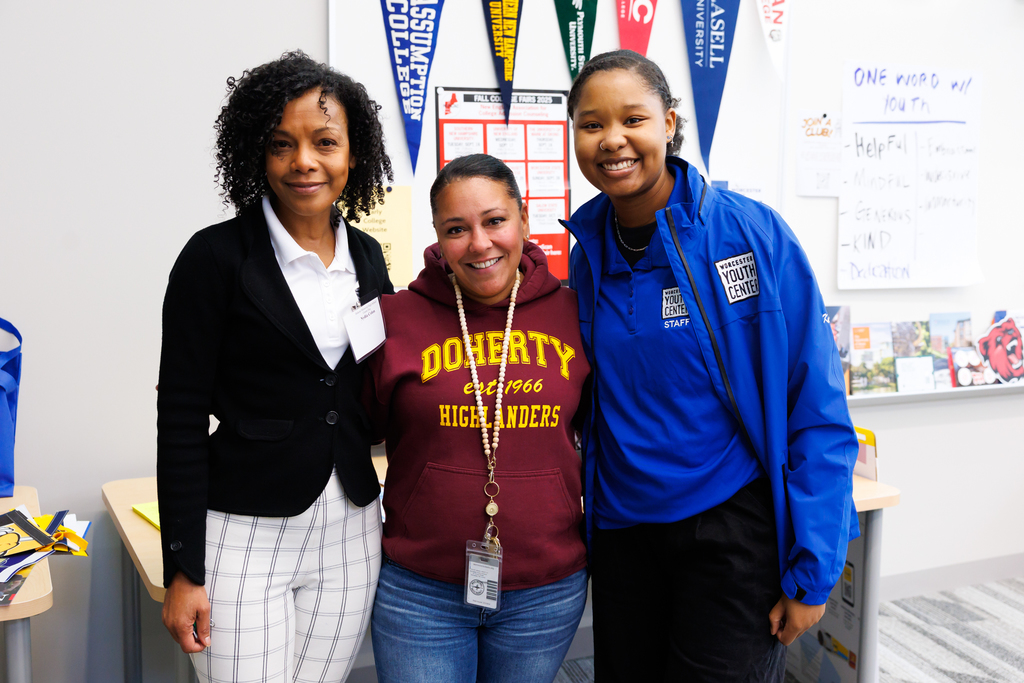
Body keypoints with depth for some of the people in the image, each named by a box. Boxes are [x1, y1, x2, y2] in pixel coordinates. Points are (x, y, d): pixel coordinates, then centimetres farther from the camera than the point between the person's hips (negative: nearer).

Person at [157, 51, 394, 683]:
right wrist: (184, 571, -10)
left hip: (351, 534, 5)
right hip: (246, 534, -5)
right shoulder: (218, 257, -9)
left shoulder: (366, 256, 7)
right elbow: (182, 418, -9)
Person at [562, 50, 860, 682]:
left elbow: (818, 409, -11)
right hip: (621, 530, 4)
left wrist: (812, 569, -13)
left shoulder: (751, 232, -12)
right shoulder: (589, 254, 1)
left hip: (734, 529, -4)